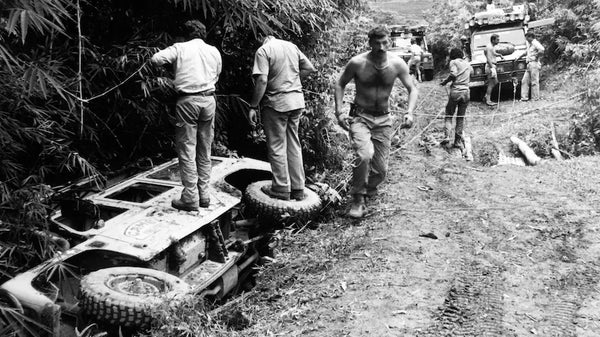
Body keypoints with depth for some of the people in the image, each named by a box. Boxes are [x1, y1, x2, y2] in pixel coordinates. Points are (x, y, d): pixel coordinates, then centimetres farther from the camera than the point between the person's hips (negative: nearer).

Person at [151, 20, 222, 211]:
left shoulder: (180, 48, 2)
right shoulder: (214, 51, 12)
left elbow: (156, 59, -5)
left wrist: (171, 63, 14)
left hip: (187, 100, -4)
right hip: (208, 100, 4)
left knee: (187, 150, 0)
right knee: (205, 151, 11)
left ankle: (190, 198, -1)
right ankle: (203, 194, 16)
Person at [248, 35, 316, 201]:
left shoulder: (263, 51, -10)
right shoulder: (291, 46, 10)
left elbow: (262, 81, -19)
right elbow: (310, 68, 13)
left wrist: (253, 106, -13)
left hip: (276, 103, -6)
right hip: (297, 100, 6)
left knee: (276, 146, 4)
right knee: (294, 144, 13)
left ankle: (281, 189, 10)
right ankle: (298, 189, 18)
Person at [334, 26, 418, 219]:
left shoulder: (397, 64, -6)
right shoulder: (357, 63, -11)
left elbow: (412, 89, 3)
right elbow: (340, 84, 3)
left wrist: (410, 112, -14)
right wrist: (339, 112, -8)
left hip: (383, 119, 3)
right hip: (360, 117, -3)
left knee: (381, 169, 2)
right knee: (364, 154, -30)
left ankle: (369, 188, 37)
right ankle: (358, 200, -14)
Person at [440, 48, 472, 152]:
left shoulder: (453, 62, 0)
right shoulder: (467, 63, 15)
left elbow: (453, 74, -15)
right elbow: (471, 71, 32)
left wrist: (445, 81, -2)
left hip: (455, 91, -4)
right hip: (465, 92, 4)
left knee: (449, 115, 4)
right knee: (461, 117, 10)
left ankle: (447, 136, -15)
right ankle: (458, 141, 11)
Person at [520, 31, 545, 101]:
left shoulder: (535, 43, -10)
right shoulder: (529, 44, 19)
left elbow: (541, 50, -27)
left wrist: (536, 57, -16)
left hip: (534, 64, -10)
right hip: (529, 64, 10)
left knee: (534, 82, -6)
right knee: (524, 81, 6)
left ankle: (535, 98, -2)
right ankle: (524, 97, 7)